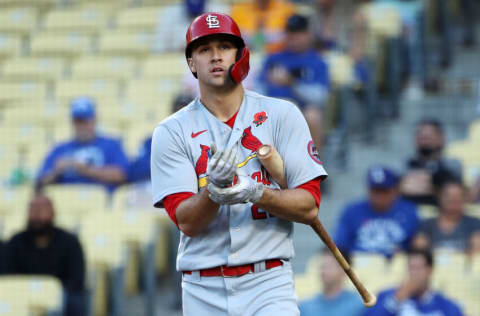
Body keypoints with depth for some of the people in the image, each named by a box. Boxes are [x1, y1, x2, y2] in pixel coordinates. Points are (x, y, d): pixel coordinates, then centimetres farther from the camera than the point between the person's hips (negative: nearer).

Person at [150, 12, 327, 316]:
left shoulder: (282, 115, 5)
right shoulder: (171, 132, 5)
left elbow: (309, 207, -1)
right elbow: (186, 222, -4)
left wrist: (256, 193, -18)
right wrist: (214, 190, -23)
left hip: (269, 283, -1)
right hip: (203, 290, 1)